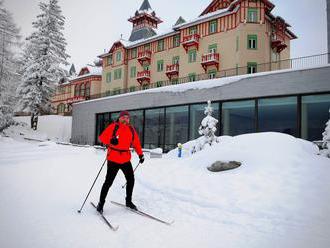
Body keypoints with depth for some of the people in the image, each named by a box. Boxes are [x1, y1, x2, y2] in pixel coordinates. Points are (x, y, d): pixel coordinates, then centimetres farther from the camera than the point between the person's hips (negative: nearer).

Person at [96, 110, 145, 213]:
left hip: (126, 159, 5)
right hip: (113, 159, -5)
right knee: (108, 182, -2)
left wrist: (140, 154, 5)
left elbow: (136, 142, 14)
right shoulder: (113, 126, -4)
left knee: (131, 180, 11)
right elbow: (102, 137, -7)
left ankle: (128, 201, 30)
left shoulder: (131, 129, 10)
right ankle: (101, 203, 16)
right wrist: (110, 140, -27)